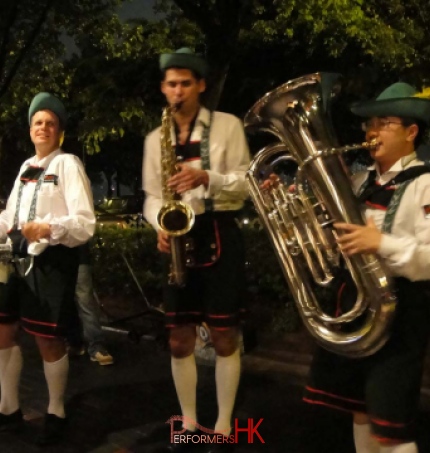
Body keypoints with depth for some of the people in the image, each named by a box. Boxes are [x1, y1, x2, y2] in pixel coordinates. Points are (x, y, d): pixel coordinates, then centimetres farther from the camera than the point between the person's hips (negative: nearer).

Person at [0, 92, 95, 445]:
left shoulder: (68, 164, -7)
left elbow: (86, 223, -15)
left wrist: (49, 228, -31)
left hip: (53, 259, -7)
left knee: (47, 338, 0)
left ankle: (56, 413, 23)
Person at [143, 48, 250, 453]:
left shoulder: (227, 126, 1)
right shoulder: (155, 139, 13)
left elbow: (245, 183, -4)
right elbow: (151, 196, 11)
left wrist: (206, 177, -21)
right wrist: (160, 226, -9)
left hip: (218, 235, -3)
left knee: (224, 336, 2)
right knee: (179, 340, 8)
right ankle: (188, 420, 24)